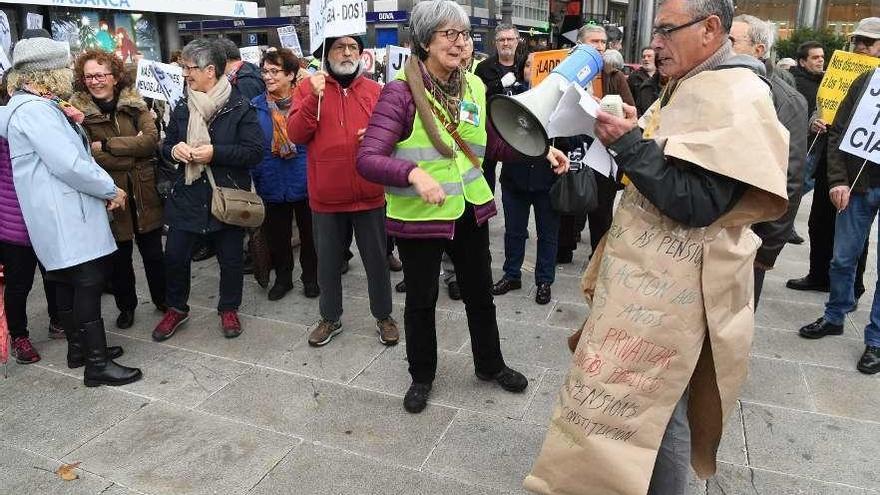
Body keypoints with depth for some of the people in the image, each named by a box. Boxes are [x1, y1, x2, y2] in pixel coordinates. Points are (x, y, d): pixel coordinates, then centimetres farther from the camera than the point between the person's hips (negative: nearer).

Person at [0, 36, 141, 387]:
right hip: (64, 216, -11)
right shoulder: (34, 110, -17)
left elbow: (71, 152, 21)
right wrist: (111, 190, -12)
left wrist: (71, 122, 7)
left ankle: (79, 347, 29)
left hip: (63, 212, 11)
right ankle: (97, 364, -1)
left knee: (68, 281, 16)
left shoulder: (40, 106, 16)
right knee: (88, 282, -7)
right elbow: (69, 165, -22)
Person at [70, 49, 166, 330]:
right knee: (119, 258, 13)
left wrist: (107, 145, -17)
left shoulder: (135, 104, 3)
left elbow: (152, 140, -12)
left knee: (153, 253, 13)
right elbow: (88, 156, -15)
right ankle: (126, 306, 33)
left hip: (144, 194, 1)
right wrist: (133, 150, -16)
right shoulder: (77, 111, -3)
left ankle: (162, 299, 33)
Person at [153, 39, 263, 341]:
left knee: (230, 259, 8)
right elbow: (166, 146, 18)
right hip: (187, 196, 4)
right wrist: (173, 150, -6)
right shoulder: (182, 108, 9)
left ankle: (229, 309, 30)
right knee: (174, 255, 6)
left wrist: (215, 152, -22)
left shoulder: (240, 107, -8)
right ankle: (176, 308, 29)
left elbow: (255, 152, -13)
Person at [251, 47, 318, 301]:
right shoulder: (256, 106, 1)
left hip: (305, 182, -2)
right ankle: (282, 278, 32)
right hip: (271, 183, 3)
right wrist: (254, 180, 0)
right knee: (277, 235, 14)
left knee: (309, 233, 12)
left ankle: (311, 277, 30)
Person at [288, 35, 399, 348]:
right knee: (328, 262, 14)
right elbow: (296, 135, -8)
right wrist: (314, 97, -19)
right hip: (326, 197, 0)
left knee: (377, 260, 11)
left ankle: (383, 317, 29)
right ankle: (330, 318, 33)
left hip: (369, 195, 0)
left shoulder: (375, 90, 5)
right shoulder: (308, 88, 2)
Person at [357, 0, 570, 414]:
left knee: (480, 292, 19)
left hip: (470, 209, 5)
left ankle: (490, 365, 43)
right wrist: (414, 174, -40)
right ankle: (421, 376, 37)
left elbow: (492, 144, 12)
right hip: (418, 215, -5)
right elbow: (367, 159, -23)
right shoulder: (401, 92, -17)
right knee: (421, 300, 13)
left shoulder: (473, 86, 1)